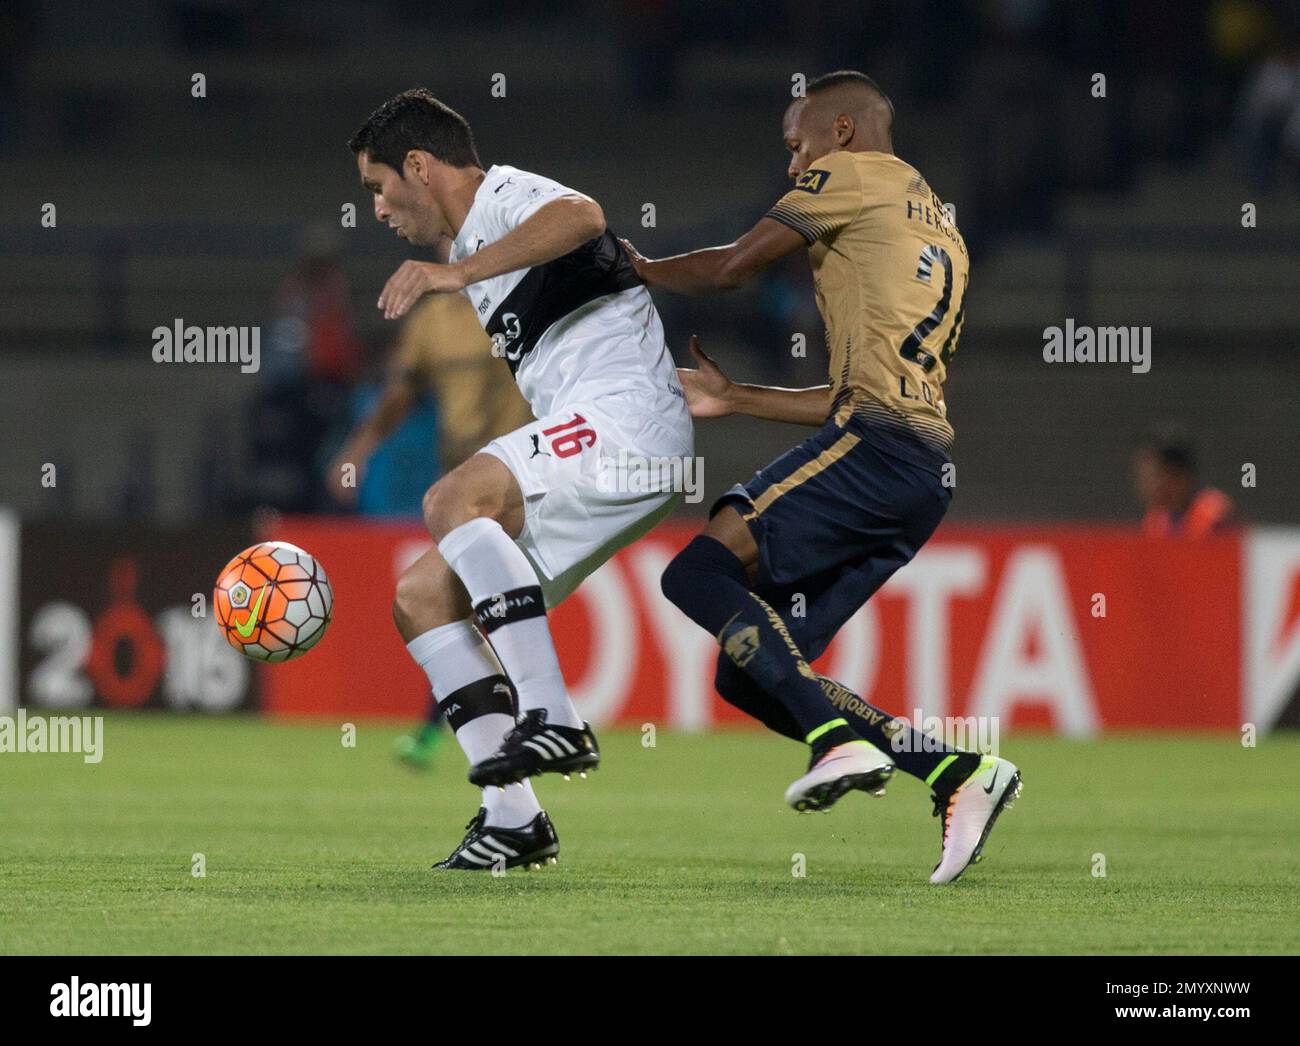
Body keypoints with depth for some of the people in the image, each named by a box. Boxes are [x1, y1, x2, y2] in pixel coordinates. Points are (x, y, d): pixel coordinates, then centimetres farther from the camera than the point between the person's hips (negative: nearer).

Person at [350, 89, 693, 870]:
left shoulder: (506, 194, -3)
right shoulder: (471, 240, 27)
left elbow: (582, 216, -28)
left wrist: (458, 272, -37)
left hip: (627, 417, -10)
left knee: (452, 502, -30)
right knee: (423, 598, 4)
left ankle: (553, 720, -33)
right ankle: (512, 820, -2)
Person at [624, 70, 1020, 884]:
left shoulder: (854, 173, 8)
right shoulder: (940, 231, 33)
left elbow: (732, 268, 1)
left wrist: (642, 269, 20)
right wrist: (733, 398, 37)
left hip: (876, 445, -9)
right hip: (928, 468, 9)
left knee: (701, 573, -17)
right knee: (752, 674, 5)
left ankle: (841, 738, -28)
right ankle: (958, 771, -4)